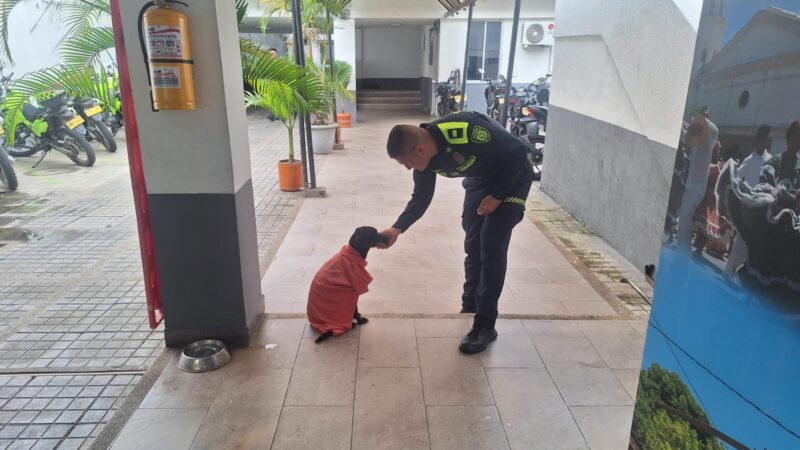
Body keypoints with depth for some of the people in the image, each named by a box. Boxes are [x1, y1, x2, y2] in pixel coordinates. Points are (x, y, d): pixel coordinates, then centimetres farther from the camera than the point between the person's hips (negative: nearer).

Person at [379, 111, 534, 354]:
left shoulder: (466, 132, -39)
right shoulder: (425, 156, -16)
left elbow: (518, 152, -26)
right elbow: (421, 198, -2)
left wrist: (497, 195, -20)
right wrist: (397, 229, -13)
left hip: (511, 177, -7)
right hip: (480, 178, 7)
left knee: (492, 247, -13)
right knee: (473, 244, 11)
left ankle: (485, 325, -5)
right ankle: (470, 305, 29)